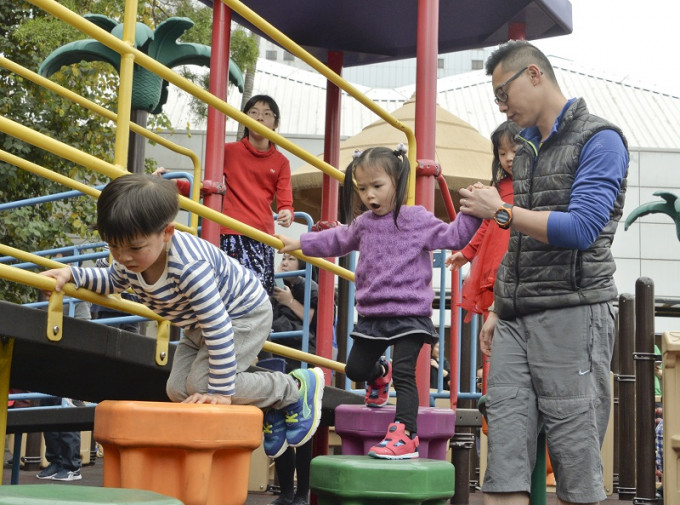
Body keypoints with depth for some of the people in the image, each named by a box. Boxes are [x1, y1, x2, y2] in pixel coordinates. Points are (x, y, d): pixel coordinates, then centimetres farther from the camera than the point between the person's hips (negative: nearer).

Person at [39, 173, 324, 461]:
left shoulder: (189, 267, -42)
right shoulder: (128, 261, -16)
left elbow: (218, 328, -39)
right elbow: (112, 281, 11)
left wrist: (222, 392, -36)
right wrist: (72, 275, -5)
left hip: (244, 314, -9)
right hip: (199, 326, 9)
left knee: (202, 384, -21)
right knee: (178, 390, -2)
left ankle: (297, 388, -3)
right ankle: (268, 410, 15)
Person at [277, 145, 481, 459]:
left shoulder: (417, 219, -5)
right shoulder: (363, 224, 10)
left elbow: (453, 236, -4)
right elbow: (337, 240, 27)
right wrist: (299, 244, 32)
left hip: (409, 314, -6)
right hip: (372, 313, 6)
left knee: (404, 373, -14)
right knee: (355, 369, 16)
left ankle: (405, 435, -14)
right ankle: (380, 374, 49)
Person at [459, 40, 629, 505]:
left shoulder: (599, 140, -4)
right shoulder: (527, 148, 20)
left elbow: (581, 229, -17)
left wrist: (499, 211, -9)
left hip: (572, 314, -7)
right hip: (516, 323, 7)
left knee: (576, 467, -2)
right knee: (504, 462, -1)